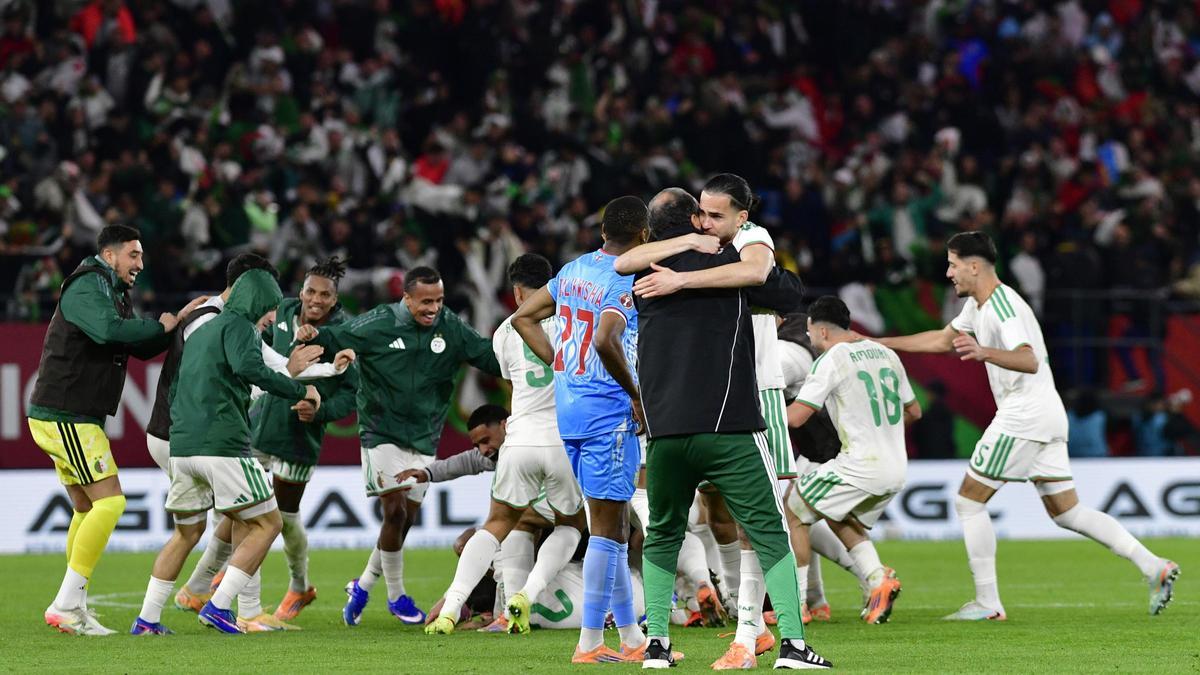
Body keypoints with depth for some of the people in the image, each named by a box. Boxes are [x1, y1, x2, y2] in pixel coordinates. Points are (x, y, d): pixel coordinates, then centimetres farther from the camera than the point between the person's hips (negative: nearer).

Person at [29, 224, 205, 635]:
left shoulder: (114, 295, 20)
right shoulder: (86, 288, -13)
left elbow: (142, 347, 21)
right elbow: (109, 330, -31)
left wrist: (178, 321, 7)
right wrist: (161, 327, -18)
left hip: (72, 419, 11)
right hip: (65, 416, -11)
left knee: (86, 509, 13)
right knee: (109, 501, -14)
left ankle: (73, 606, 15)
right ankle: (66, 605, -16)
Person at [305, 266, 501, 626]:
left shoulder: (452, 329, -2)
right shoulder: (377, 325, -11)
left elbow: (490, 356, 2)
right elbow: (337, 338, -1)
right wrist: (314, 335, -22)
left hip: (424, 439, 4)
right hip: (382, 431, -4)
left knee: (405, 520, 5)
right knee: (395, 511, -13)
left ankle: (363, 586, 25)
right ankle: (396, 596, 3)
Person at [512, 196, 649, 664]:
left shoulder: (574, 270, 10)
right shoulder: (625, 280, -14)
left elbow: (524, 317, 16)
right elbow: (606, 340, -29)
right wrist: (636, 394, -17)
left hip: (568, 409, 8)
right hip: (608, 413, -8)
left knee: (612, 524, 15)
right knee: (607, 528, -3)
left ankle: (631, 637, 19)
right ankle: (590, 642, -2)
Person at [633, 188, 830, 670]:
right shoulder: (729, 266, -1)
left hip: (663, 432, 4)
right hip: (727, 430, -4)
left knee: (662, 536, 19)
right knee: (769, 534, 0)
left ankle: (656, 643, 11)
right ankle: (792, 641, -11)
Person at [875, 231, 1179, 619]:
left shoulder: (1003, 306, -16)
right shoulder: (978, 305, 16)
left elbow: (1029, 362, -30)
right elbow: (942, 340, 31)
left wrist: (983, 352, -47)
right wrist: (880, 343, 30)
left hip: (1023, 418, -10)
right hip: (1048, 416, 10)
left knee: (968, 502, -2)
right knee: (1065, 511, 9)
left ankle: (988, 604, 0)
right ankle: (1154, 567, 0)